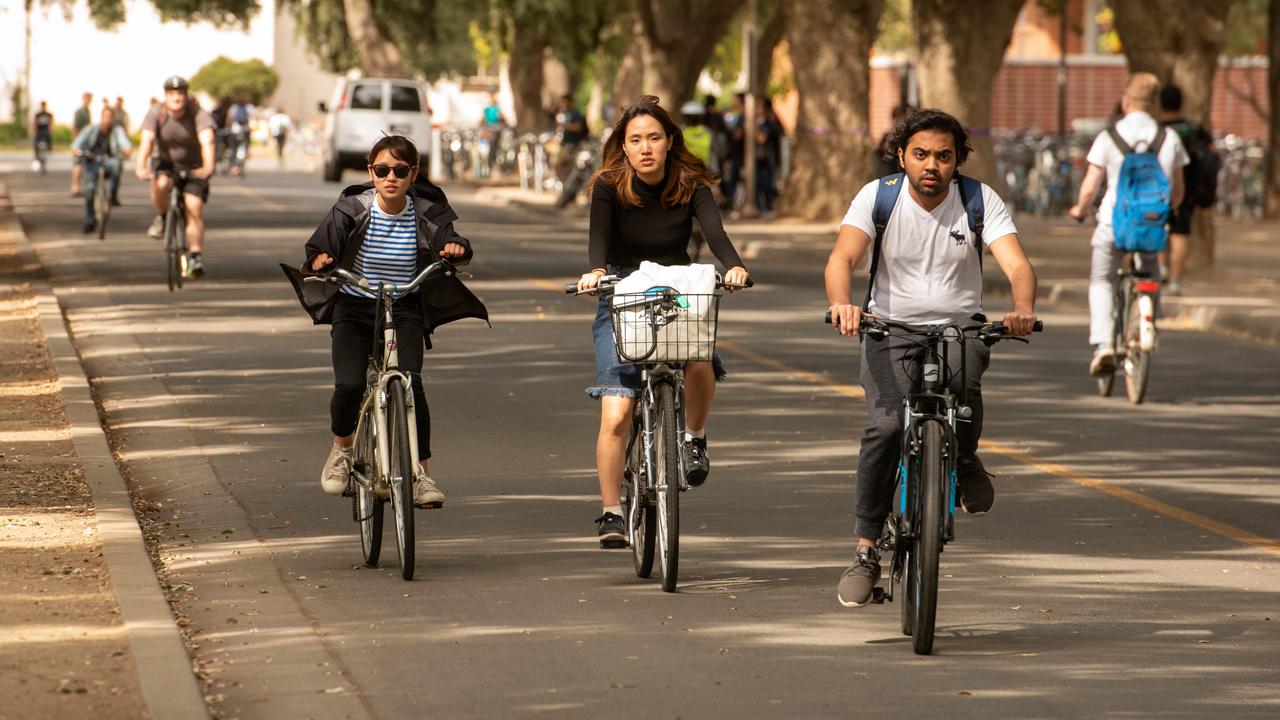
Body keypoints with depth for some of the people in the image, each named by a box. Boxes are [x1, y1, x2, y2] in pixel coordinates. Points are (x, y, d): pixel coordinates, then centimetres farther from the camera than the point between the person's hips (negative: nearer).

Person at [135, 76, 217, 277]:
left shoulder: (199, 115, -22)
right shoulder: (156, 113, -18)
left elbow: (207, 141, -36)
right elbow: (147, 140, -29)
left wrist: (207, 167, -55)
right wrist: (141, 167, -47)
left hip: (193, 167, -1)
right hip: (165, 162, 1)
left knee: (194, 209, -16)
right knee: (160, 184, -33)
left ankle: (196, 257, -12)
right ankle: (161, 218, -5)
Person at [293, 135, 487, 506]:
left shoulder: (427, 213, -6)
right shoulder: (351, 210, -10)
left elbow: (448, 242, -15)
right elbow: (318, 249, -10)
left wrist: (457, 248, -39)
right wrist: (319, 261, -34)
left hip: (404, 311, 0)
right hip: (354, 308, 0)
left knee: (410, 382, -22)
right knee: (349, 385, -19)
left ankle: (420, 472, -10)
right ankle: (341, 449, 14)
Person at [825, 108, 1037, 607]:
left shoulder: (981, 201, -6)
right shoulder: (878, 197, -7)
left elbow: (1017, 265, -17)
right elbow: (842, 257, -20)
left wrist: (1023, 311, -40)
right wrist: (842, 304, -43)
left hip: (960, 326, 0)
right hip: (891, 327, 0)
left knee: (963, 379, -34)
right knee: (885, 426, -24)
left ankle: (965, 459, 1)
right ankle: (866, 552, -15)